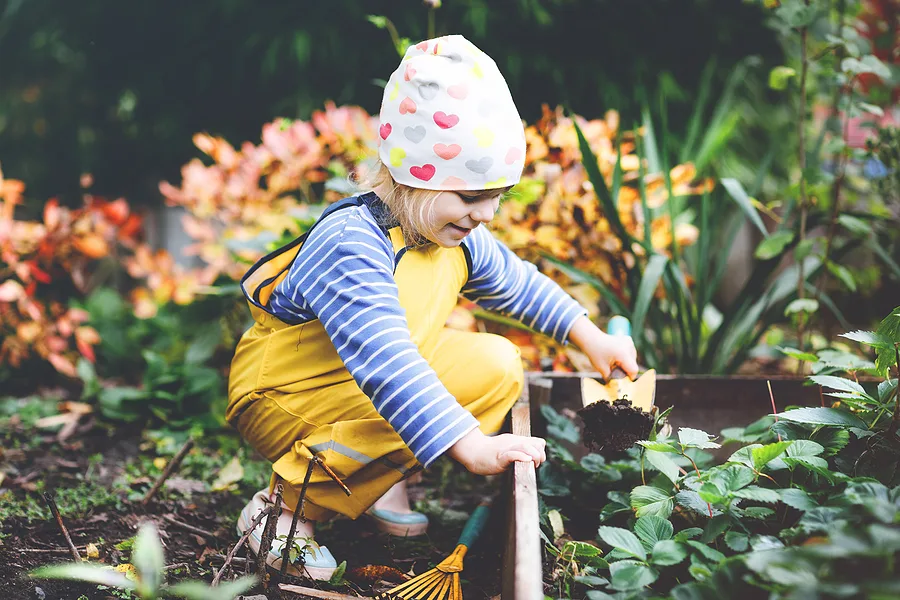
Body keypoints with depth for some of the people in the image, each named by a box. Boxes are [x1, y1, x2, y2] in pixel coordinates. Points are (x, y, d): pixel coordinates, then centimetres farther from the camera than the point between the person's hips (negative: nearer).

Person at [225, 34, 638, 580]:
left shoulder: (456, 237, -4)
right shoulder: (350, 246, -33)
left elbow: (514, 281, 17)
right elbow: (385, 363, -43)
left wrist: (590, 336, 13)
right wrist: (473, 447, -47)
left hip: (368, 383, 9)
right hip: (281, 394, -8)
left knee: (497, 365, -2)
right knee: (409, 407, -35)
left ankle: (381, 482, 3)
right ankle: (287, 506, -16)